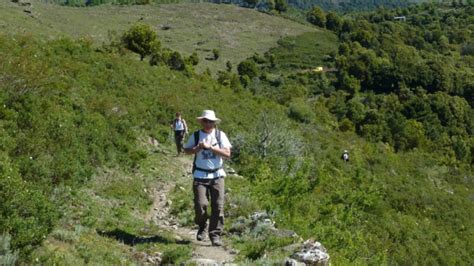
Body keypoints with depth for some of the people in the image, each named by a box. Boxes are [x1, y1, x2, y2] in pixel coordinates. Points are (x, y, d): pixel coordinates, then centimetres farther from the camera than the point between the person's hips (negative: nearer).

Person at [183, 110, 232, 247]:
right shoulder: (195, 136, 4)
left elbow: (227, 154, -6)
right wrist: (198, 148, -8)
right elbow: (186, 150, 11)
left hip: (217, 175, 0)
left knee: (218, 207, -4)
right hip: (200, 175, 0)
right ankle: (202, 227, 20)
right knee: (200, 205, -8)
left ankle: (215, 234, 6)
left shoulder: (220, 135, 2)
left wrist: (210, 147, -14)